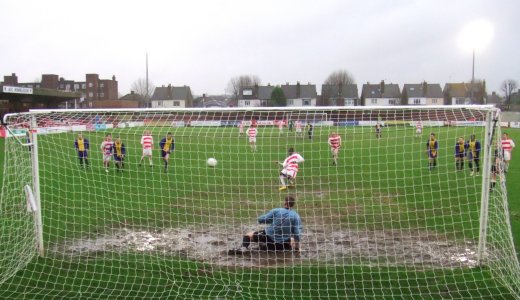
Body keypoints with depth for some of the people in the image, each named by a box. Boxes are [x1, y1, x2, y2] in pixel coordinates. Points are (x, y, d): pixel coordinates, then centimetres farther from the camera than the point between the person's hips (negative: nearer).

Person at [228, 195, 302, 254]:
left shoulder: (276, 211, -9)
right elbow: (297, 233, -12)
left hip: (269, 236, -1)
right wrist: (297, 247, 1)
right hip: (283, 243, 1)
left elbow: (260, 220, -6)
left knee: (248, 235, 16)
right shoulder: (296, 216, -7)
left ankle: (243, 248, -18)